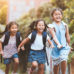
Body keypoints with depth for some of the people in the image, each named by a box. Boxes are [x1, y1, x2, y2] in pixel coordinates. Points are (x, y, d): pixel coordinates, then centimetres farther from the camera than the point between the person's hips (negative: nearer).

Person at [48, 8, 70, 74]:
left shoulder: (65, 25, 1)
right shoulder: (52, 26, -8)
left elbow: (67, 36, 10)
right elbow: (54, 36, -21)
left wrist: (68, 46, 17)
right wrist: (58, 44, -37)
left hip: (64, 46, 1)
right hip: (56, 47, -1)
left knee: (63, 60, -19)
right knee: (56, 64, 9)